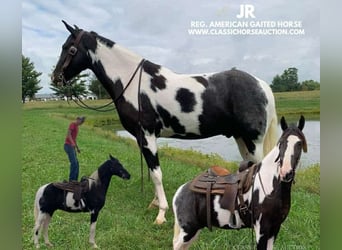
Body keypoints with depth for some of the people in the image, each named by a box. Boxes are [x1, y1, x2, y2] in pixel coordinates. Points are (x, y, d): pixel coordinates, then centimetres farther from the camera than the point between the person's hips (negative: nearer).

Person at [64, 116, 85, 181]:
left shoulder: (77, 126, 20)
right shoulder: (72, 124, -6)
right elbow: (68, 134, -19)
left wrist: (77, 148, 24)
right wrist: (72, 143, -32)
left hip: (72, 147, 9)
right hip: (68, 146, -9)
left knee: (76, 164, 8)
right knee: (74, 162, -15)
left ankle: (75, 180, 12)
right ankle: (72, 180, -11)